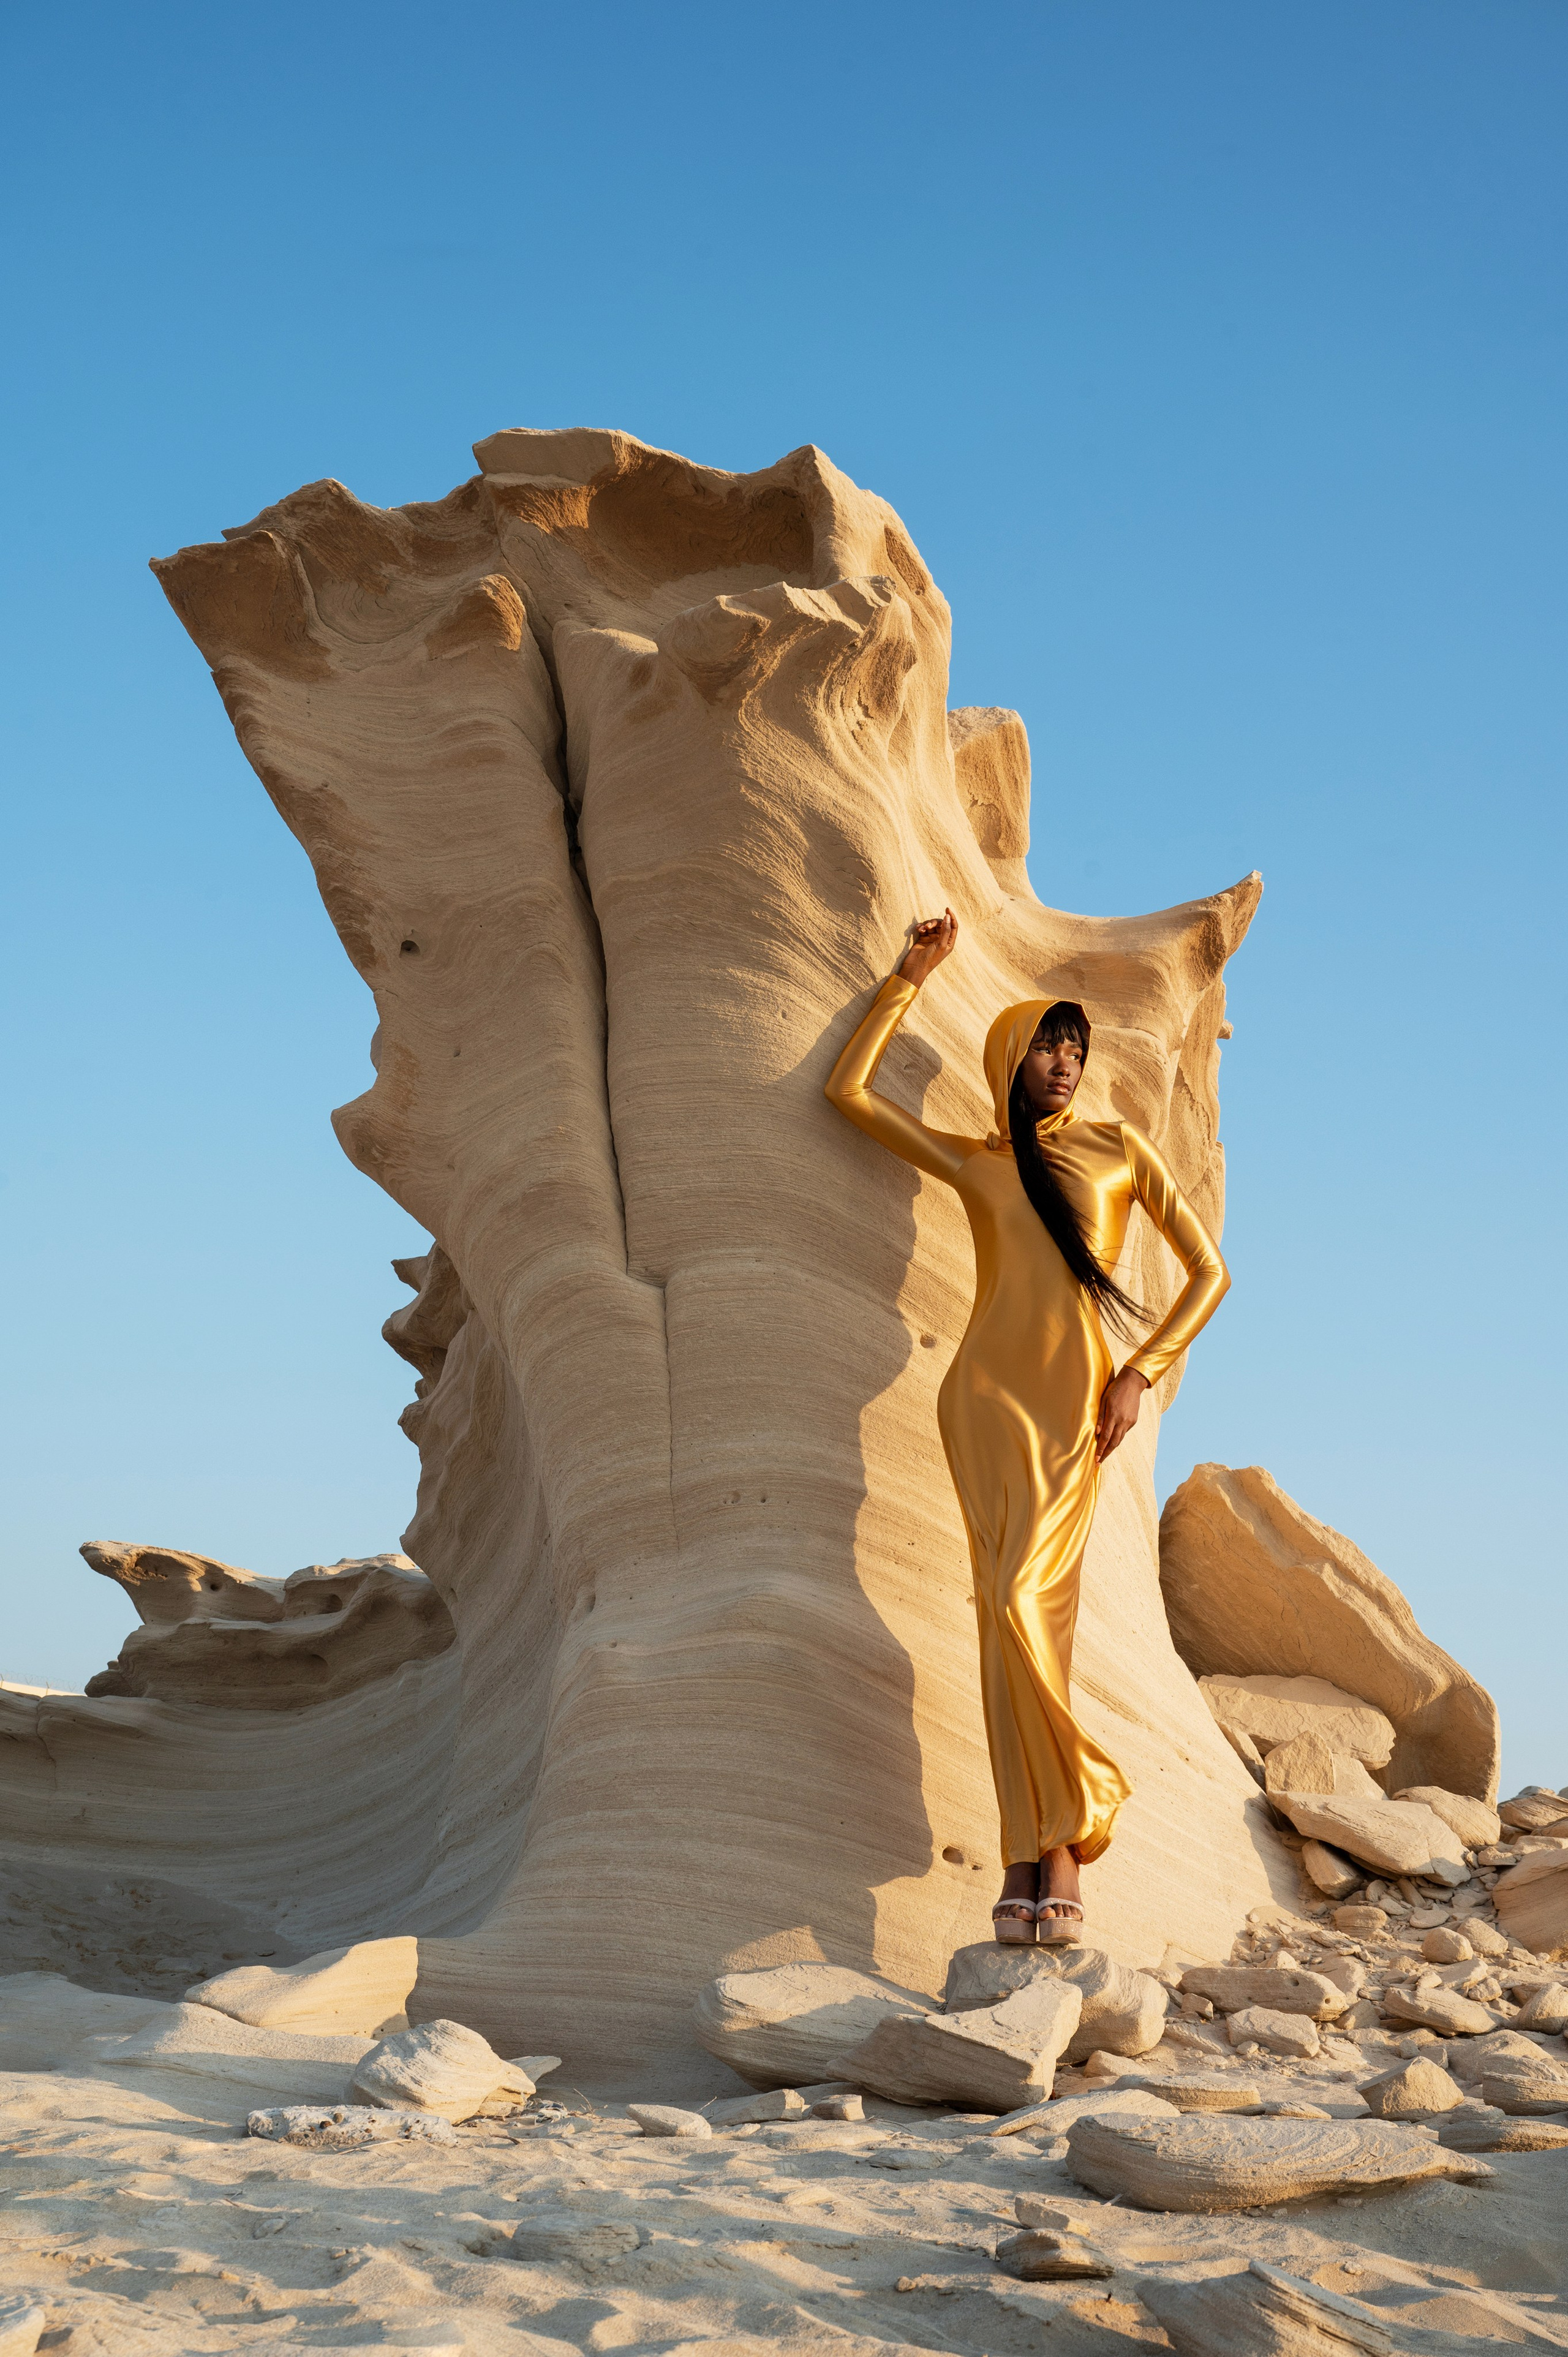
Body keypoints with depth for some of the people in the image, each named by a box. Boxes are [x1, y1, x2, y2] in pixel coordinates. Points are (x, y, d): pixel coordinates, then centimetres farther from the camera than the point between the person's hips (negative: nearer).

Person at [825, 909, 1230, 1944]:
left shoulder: (1120, 1150, 13)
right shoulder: (974, 1162, 16)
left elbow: (1209, 1271, 12)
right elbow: (849, 1089, 14)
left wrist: (1141, 1373, 1)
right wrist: (914, 976, 14)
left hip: (1074, 1402, -1)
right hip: (987, 1394, 1)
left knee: (1025, 1600, -16)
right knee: (1014, 1607, -12)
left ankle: (1037, 1855, -13)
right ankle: (1053, 1845, -11)